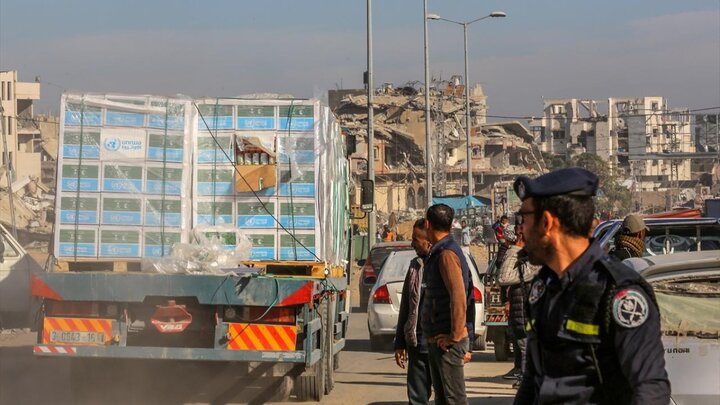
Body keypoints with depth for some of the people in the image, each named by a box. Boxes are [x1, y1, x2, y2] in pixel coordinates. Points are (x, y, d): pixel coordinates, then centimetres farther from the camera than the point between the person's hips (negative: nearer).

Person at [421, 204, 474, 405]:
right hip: (437, 338, 10)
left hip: (447, 340, -10)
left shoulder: (447, 254, -16)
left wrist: (454, 336, -22)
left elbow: (458, 297, -24)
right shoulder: (438, 253, 17)